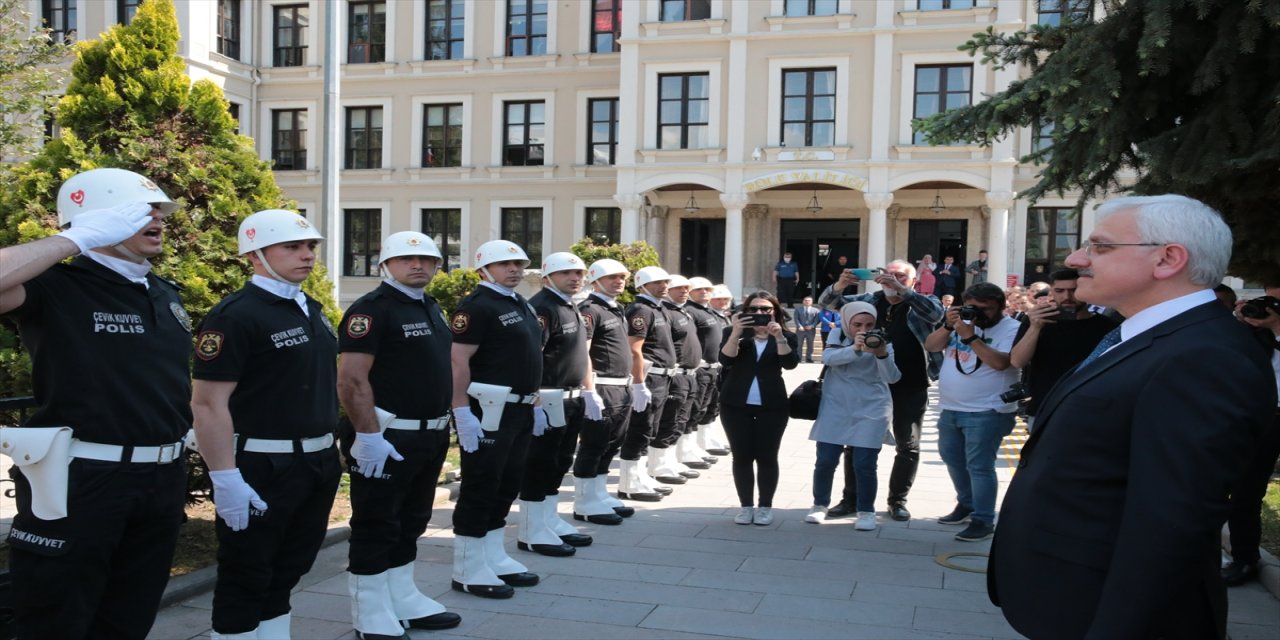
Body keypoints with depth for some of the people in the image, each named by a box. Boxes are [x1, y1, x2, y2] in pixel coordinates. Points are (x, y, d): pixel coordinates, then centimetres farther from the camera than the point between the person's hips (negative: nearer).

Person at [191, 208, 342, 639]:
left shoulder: (312, 310, 11)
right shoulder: (235, 315, -15)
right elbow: (208, 403, -19)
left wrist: (332, 448, 19)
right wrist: (225, 479, -23)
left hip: (319, 463, 8)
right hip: (261, 468, -8)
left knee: (288, 569, 19)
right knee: (245, 577, 6)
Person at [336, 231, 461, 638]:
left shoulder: (430, 307, 14)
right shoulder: (372, 309, -13)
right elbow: (351, 379, -21)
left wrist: (445, 423, 18)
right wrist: (369, 435, -24)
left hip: (430, 436, 9)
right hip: (387, 438, -9)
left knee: (410, 523, 18)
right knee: (376, 526, 2)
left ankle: (404, 602, 30)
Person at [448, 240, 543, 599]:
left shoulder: (523, 306, 17)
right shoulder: (477, 306, -12)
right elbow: (458, 362, -18)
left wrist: (534, 404, 21)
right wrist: (462, 412, -23)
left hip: (519, 410, 9)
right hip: (488, 410, -9)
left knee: (507, 485, 15)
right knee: (480, 488, -2)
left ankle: (494, 559, 27)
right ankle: (468, 572, 7)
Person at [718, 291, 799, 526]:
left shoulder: (786, 336, 5)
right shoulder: (734, 333, 4)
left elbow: (790, 363, -12)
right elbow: (726, 360, -11)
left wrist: (779, 337, -23)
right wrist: (736, 333, -23)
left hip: (772, 406, 0)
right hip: (736, 404, 0)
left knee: (767, 456, 1)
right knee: (742, 456, 3)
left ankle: (765, 507, 11)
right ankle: (746, 506, 12)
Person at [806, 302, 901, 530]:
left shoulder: (882, 341, -2)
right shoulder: (837, 337, 0)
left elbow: (892, 377, -14)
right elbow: (828, 358, -21)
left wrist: (882, 355, -34)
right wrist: (855, 349, -38)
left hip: (871, 411, -1)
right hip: (835, 409, 1)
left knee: (864, 464, -4)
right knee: (825, 461, 3)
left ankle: (866, 511, 15)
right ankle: (820, 505, 24)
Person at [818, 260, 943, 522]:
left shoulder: (922, 304, -1)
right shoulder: (869, 301, 7)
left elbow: (936, 313, -25)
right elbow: (828, 302, 4)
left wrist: (900, 289, -33)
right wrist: (839, 285, -19)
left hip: (909, 388, -2)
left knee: (908, 446, 7)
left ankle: (898, 500, 22)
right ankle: (852, 499, 17)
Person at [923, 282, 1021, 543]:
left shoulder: (1011, 329, -10)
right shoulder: (962, 321, 10)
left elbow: (1000, 362, -24)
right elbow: (930, 346, 5)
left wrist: (970, 336, -24)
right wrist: (948, 326, -11)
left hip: (986, 412, -8)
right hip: (951, 408, 8)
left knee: (979, 467, -8)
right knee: (953, 459, 19)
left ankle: (983, 520, 1)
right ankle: (966, 504, 36)